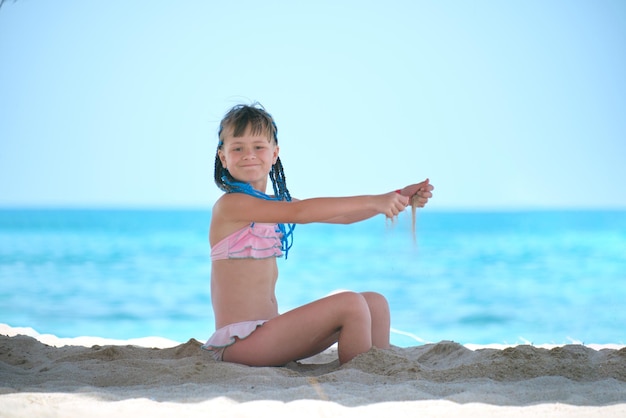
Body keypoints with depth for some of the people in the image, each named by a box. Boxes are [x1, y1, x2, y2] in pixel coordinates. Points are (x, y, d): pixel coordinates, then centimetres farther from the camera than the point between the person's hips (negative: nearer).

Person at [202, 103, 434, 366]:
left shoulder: (272, 206, 15)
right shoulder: (230, 204, -12)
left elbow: (341, 215, 11)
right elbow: (300, 212, -23)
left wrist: (400, 198, -1)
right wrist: (373, 201, -24)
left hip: (267, 331, 9)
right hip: (240, 341, -9)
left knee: (375, 303, 6)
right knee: (350, 304, -19)